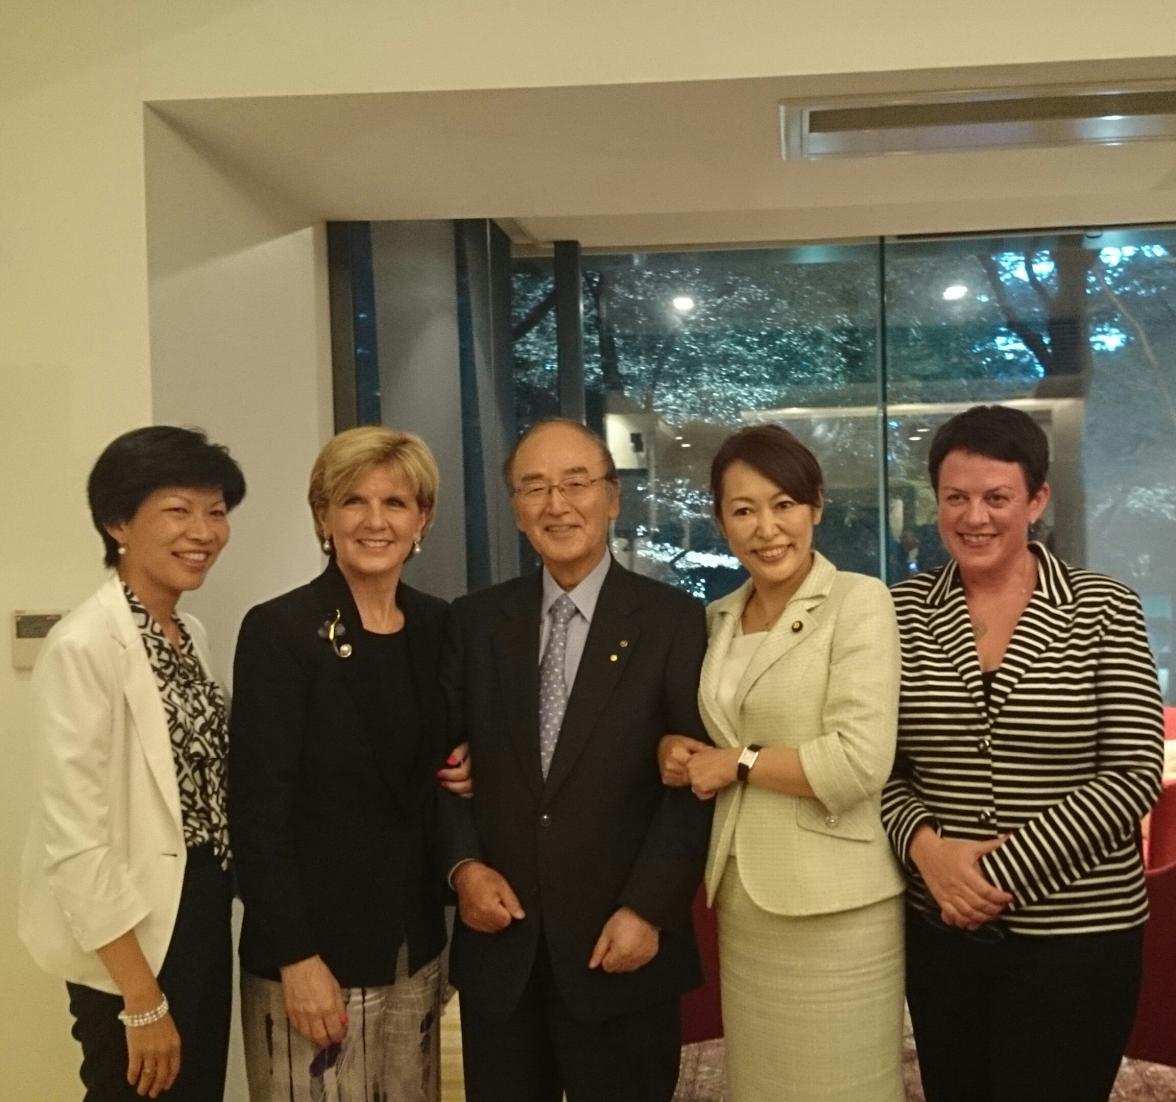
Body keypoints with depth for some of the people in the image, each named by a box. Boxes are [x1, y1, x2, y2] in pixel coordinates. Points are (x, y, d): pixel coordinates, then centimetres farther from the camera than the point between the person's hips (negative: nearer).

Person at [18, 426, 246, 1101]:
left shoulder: (191, 635, 6)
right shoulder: (85, 646, -19)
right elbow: (74, 841, -21)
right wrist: (142, 1000, -18)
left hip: (203, 919, 8)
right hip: (132, 940, -8)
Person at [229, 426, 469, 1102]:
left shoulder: (438, 625, 4)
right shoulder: (279, 630, -13)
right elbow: (258, 810, -14)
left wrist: (465, 776, -3)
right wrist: (296, 957, -17)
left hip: (416, 940, 6)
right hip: (317, 947, -5)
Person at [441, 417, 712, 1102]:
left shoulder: (673, 621, -4)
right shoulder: (476, 621, 5)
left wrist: (648, 910, -13)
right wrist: (463, 865, -6)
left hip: (620, 947, -2)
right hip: (498, 946, 3)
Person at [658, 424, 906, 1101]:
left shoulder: (858, 601, -10)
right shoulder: (718, 619, 9)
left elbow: (861, 761, -20)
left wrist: (740, 763, -10)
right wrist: (678, 753, -1)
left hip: (835, 906, -6)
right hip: (742, 900, 6)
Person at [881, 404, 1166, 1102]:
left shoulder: (1104, 609, -6)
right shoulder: (904, 611, 0)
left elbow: (1135, 775, -11)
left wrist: (1002, 870, -16)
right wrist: (924, 846, -15)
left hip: (1078, 934, -2)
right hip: (941, 928, 3)